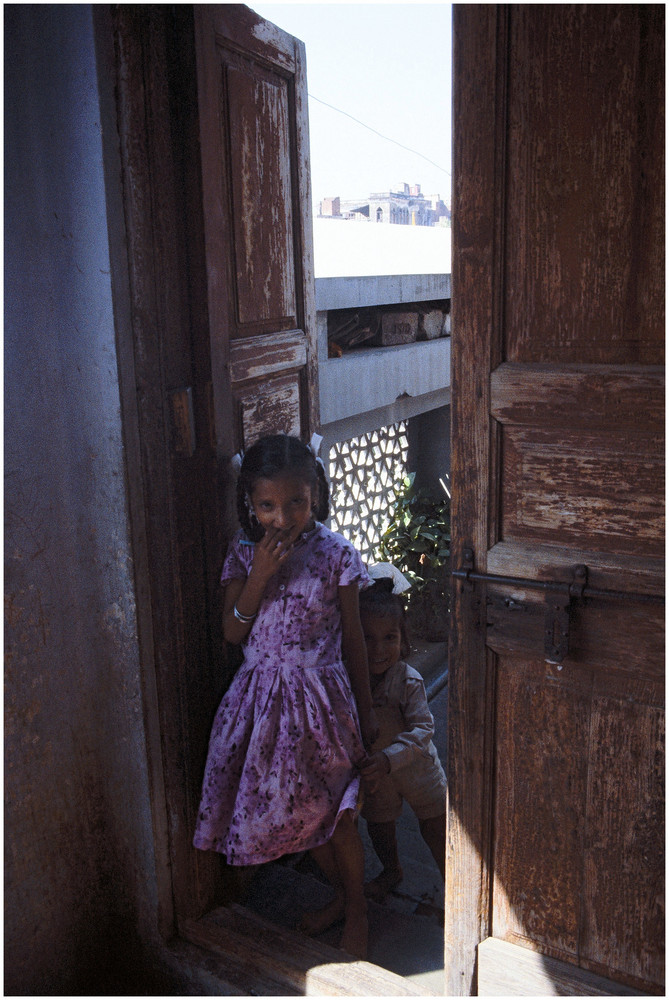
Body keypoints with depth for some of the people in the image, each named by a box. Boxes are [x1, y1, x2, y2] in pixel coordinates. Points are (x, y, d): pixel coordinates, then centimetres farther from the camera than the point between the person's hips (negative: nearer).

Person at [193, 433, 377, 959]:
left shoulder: (335, 553, -11)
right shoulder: (244, 552, -3)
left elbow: (352, 638, -3)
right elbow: (233, 632, -4)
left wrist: (365, 712, 2)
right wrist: (260, 575, -19)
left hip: (320, 693, -3)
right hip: (262, 694, 3)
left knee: (335, 813, 6)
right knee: (300, 812, 16)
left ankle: (357, 908, 33)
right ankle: (340, 893, 41)